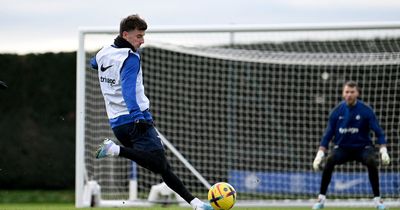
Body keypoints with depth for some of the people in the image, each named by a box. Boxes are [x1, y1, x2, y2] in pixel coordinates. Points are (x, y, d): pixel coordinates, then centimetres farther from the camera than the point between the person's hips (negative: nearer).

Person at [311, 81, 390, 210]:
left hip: (362, 147, -1)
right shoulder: (337, 111, -5)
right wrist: (320, 153, -9)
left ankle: (377, 199, -18)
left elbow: (378, 131, -9)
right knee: (330, 161, -28)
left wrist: (383, 150, -21)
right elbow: (328, 133, -1)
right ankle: (321, 198, -19)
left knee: (371, 162, -31)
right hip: (342, 148, 1)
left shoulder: (366, 110, -10)